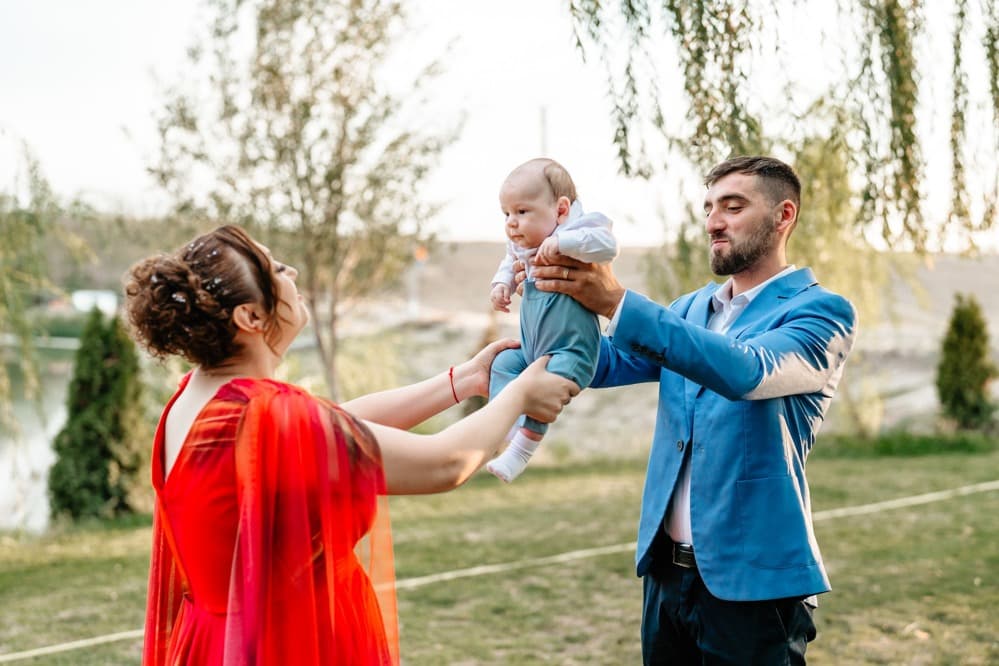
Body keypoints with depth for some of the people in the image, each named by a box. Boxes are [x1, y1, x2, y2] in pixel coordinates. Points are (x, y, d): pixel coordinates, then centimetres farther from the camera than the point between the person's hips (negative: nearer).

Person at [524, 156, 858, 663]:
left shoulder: (821, 313, -9)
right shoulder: (689, 309, 12)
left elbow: (746, 371, -27)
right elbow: (607, 365, 4)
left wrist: (617, 303, -34)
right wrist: (567, 297, -15)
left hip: (750, 581, -6)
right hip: (666, 571, 6)